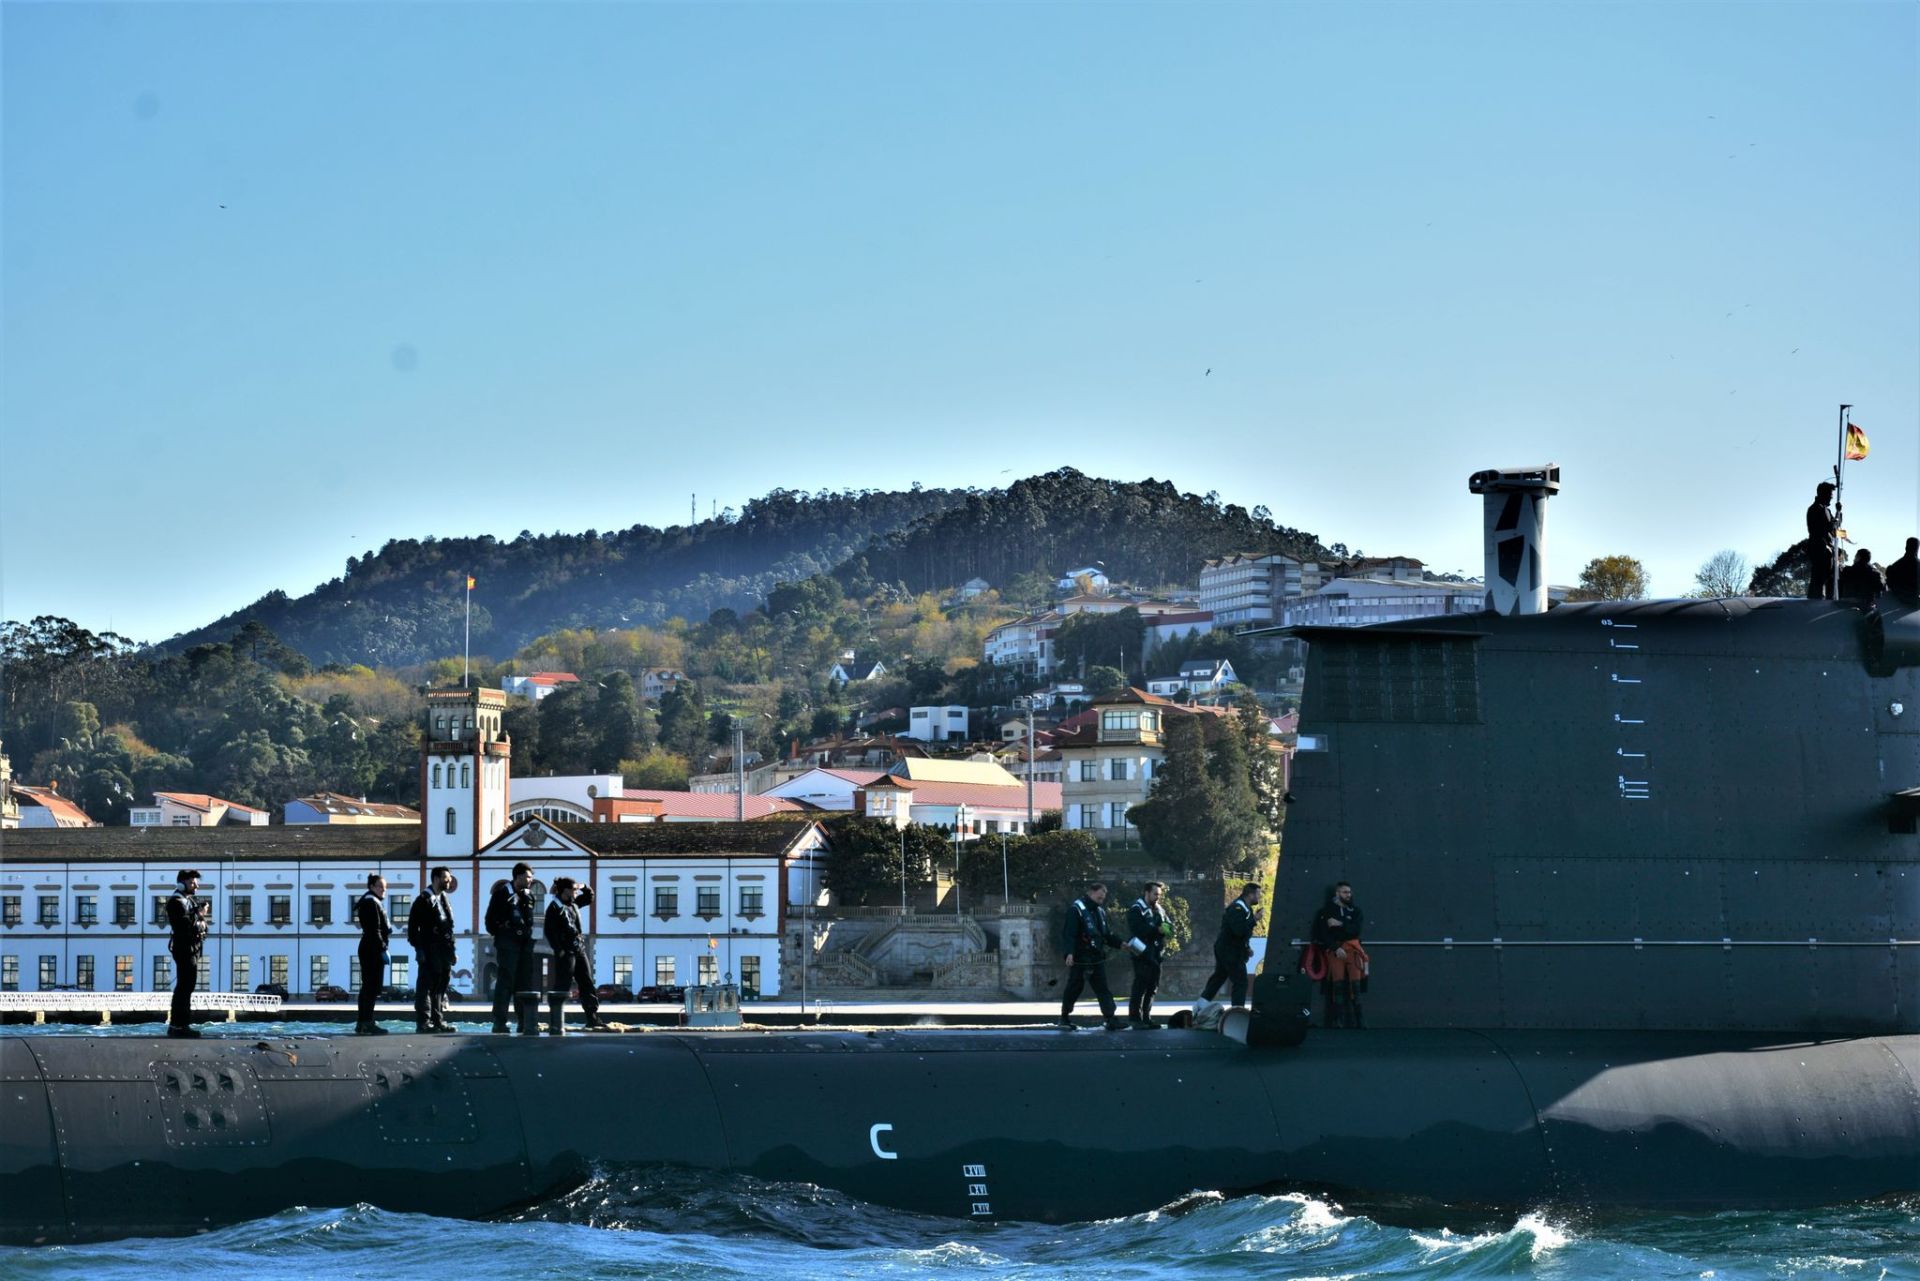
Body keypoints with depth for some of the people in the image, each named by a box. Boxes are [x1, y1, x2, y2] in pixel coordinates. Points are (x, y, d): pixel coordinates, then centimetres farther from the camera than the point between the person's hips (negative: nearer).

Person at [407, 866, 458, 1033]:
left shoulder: (445, 900, 18)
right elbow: (413, 926, -9)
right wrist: (419, 949, -15)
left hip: (444, 950, 7)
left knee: (441, 986, 10)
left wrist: (451, 949, 14)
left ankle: (438, 1020, 15)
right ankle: (423, 1022, -3)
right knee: (426, 986, -4)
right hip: (429, 951, -7)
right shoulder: (424, 900, -5)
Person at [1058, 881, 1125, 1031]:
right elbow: (1068, 933, -19)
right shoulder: (1076, 909, -11)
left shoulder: (1100, 912, 15)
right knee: (1074, 988, 4)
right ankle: (1064, 1017, 21)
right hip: (1080, 960, -7)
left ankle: (1111, 1020, -5)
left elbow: (1107, 934, 20)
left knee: (1103, 989, 0)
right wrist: (1069, 953, -28)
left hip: (1097, 959, 7)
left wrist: (1120, 944, 6)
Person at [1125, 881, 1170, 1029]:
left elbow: (1169, 927, 12)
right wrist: (1158, 930, -22)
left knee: (1152, 987, 9)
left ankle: (1146, 1018, 16)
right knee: (1140, 986, -12)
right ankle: (1135, 1018, -11)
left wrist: (1166, 928, -12)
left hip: (1156, 954, 8)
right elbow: (1138, 929, -20)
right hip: (1142, 954, -8)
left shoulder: (1159, 910, 18)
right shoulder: (1136, 909, -6)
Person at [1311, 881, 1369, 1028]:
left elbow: (1357, 929, -3)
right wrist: (1336, 948, -11)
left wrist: (1340, 925, -12)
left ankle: (1357, 1020, -9)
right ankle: (1337, 1020, -12)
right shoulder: (1327, 911, 5)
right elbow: (1324, 933, -2)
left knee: (1355, 983, -7)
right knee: (1338, 982, -10)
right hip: (1334, 948, -2)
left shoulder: (1356, 910, 11)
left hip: (1352, 948, 2)